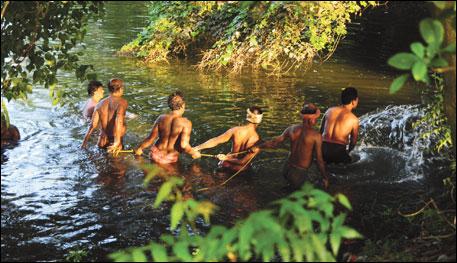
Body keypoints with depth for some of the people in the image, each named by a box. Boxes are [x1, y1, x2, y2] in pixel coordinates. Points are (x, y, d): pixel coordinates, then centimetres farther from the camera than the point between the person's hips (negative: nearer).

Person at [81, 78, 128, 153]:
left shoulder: (100, 104, 9)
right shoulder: (122, 102, -5)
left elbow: (92, 125, 4)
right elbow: (119, 119, -22)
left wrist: (84, 142, 12)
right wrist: (117, 142, -27)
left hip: (102, 143, 5)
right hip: (113, 143, -5)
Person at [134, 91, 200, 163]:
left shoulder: (161, 118, -7)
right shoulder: (186, 123, -19)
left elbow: (150, 139, -1)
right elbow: (184, 145, -25)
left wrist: (139, 148, 16)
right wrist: (194, 153, -6)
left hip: (156, 155, 4)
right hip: (171, 159, -4)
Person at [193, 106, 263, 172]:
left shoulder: (236, 130, -19)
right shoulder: (257, 139, -22)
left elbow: (215, 141, -14)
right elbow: (243, 162, -22)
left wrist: (197, 148, -5)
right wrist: (226, 158, -10)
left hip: (227, 166, 1)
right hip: (241, 170, -1)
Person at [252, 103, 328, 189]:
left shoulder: (291, 129, -1)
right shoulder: (317, 136, -15)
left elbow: (274, 143, 6)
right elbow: (319, 160, -13)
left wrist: (258, 147, 20)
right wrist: (325, 178, -1)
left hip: (287, 169, 7)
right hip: (299, 174, -7)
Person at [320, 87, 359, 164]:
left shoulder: (329, 111, 8)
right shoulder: (354, 119, -3)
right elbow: (353, 140, 7)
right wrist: (348, 151, 26)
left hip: (322, 149, 5)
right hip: (338, 151, -5)